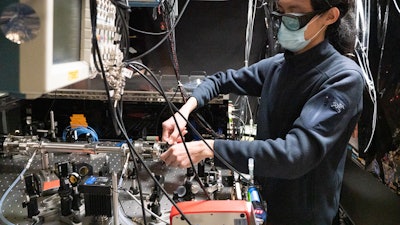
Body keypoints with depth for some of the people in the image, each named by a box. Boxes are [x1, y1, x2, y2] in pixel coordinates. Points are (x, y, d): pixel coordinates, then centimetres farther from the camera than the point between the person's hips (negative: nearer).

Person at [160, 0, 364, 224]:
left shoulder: (344, 78, -23)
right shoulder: (277, 64, -2)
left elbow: (295, 154, -33)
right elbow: (223, 80, 9)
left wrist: (207, 148, -34)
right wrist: (185, 111, -9)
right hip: (264, 197, 6)